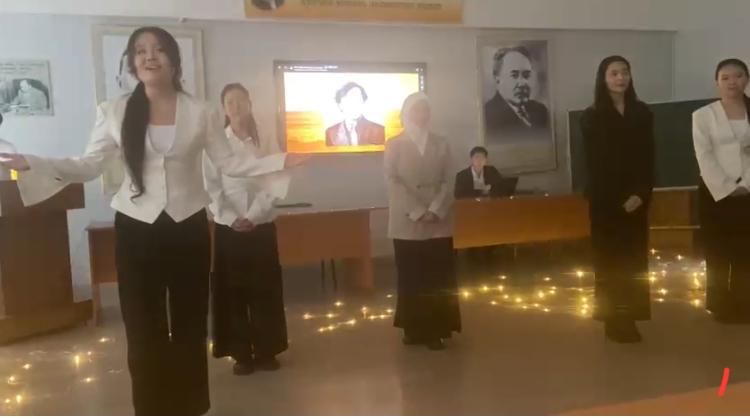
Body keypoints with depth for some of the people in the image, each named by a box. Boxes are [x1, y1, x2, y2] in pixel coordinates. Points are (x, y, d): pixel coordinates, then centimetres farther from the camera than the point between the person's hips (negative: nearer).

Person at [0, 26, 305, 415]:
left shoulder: (201, 113, 0)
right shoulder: (114, 112, 0)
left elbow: (229, 163, 4)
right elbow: (88, 165, 3)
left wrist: (281, 161, -4)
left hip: (188, 227, 0)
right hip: (136, 229, 0)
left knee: (190, 324, 9)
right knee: (143, 329, 5)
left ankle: (189, 407, 25)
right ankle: (153, 409, 21)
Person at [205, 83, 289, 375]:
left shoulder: (267, 141, 2)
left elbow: (276, 182, -5)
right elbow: (211, 187, -4)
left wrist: (252, 216, -14)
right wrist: (232, 219, -15)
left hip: (262, 224, 1)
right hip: (228, 227, 0)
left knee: (265, 288, 5)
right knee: (234, 290, 3)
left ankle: (267, 351, 16)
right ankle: (241, 354, 14)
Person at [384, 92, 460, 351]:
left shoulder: (441, 145, 9)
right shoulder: (394, 145, 4)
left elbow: (447, 182, 3)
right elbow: (392, 182, -6)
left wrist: (434, 211, -13)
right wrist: (417, 212, -14)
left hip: (438, 222, 2)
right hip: (406, 223, -1)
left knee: (438, 278, 1)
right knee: (410, 278, 4)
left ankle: (435, 330, 9)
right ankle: (413, 329, 15)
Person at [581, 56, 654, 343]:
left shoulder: (642, 113, 8)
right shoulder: (592, 116, -1)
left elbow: (648, 157, 4)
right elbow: (594, 163, -4)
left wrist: (641, 193, -10)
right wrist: (619, 199, -9)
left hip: (637, 196, 3)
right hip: (606, 198, -3)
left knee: (634, 257, 3)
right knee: (610, 258, -1)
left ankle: (629, 318, 11)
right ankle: (614, 321, 4)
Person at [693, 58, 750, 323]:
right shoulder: (703, 115, 3)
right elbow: (704, 156, -4)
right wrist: (726, 187, -11)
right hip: (715, 192, -1)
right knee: (717, 252, 1)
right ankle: (721, 307, 9)